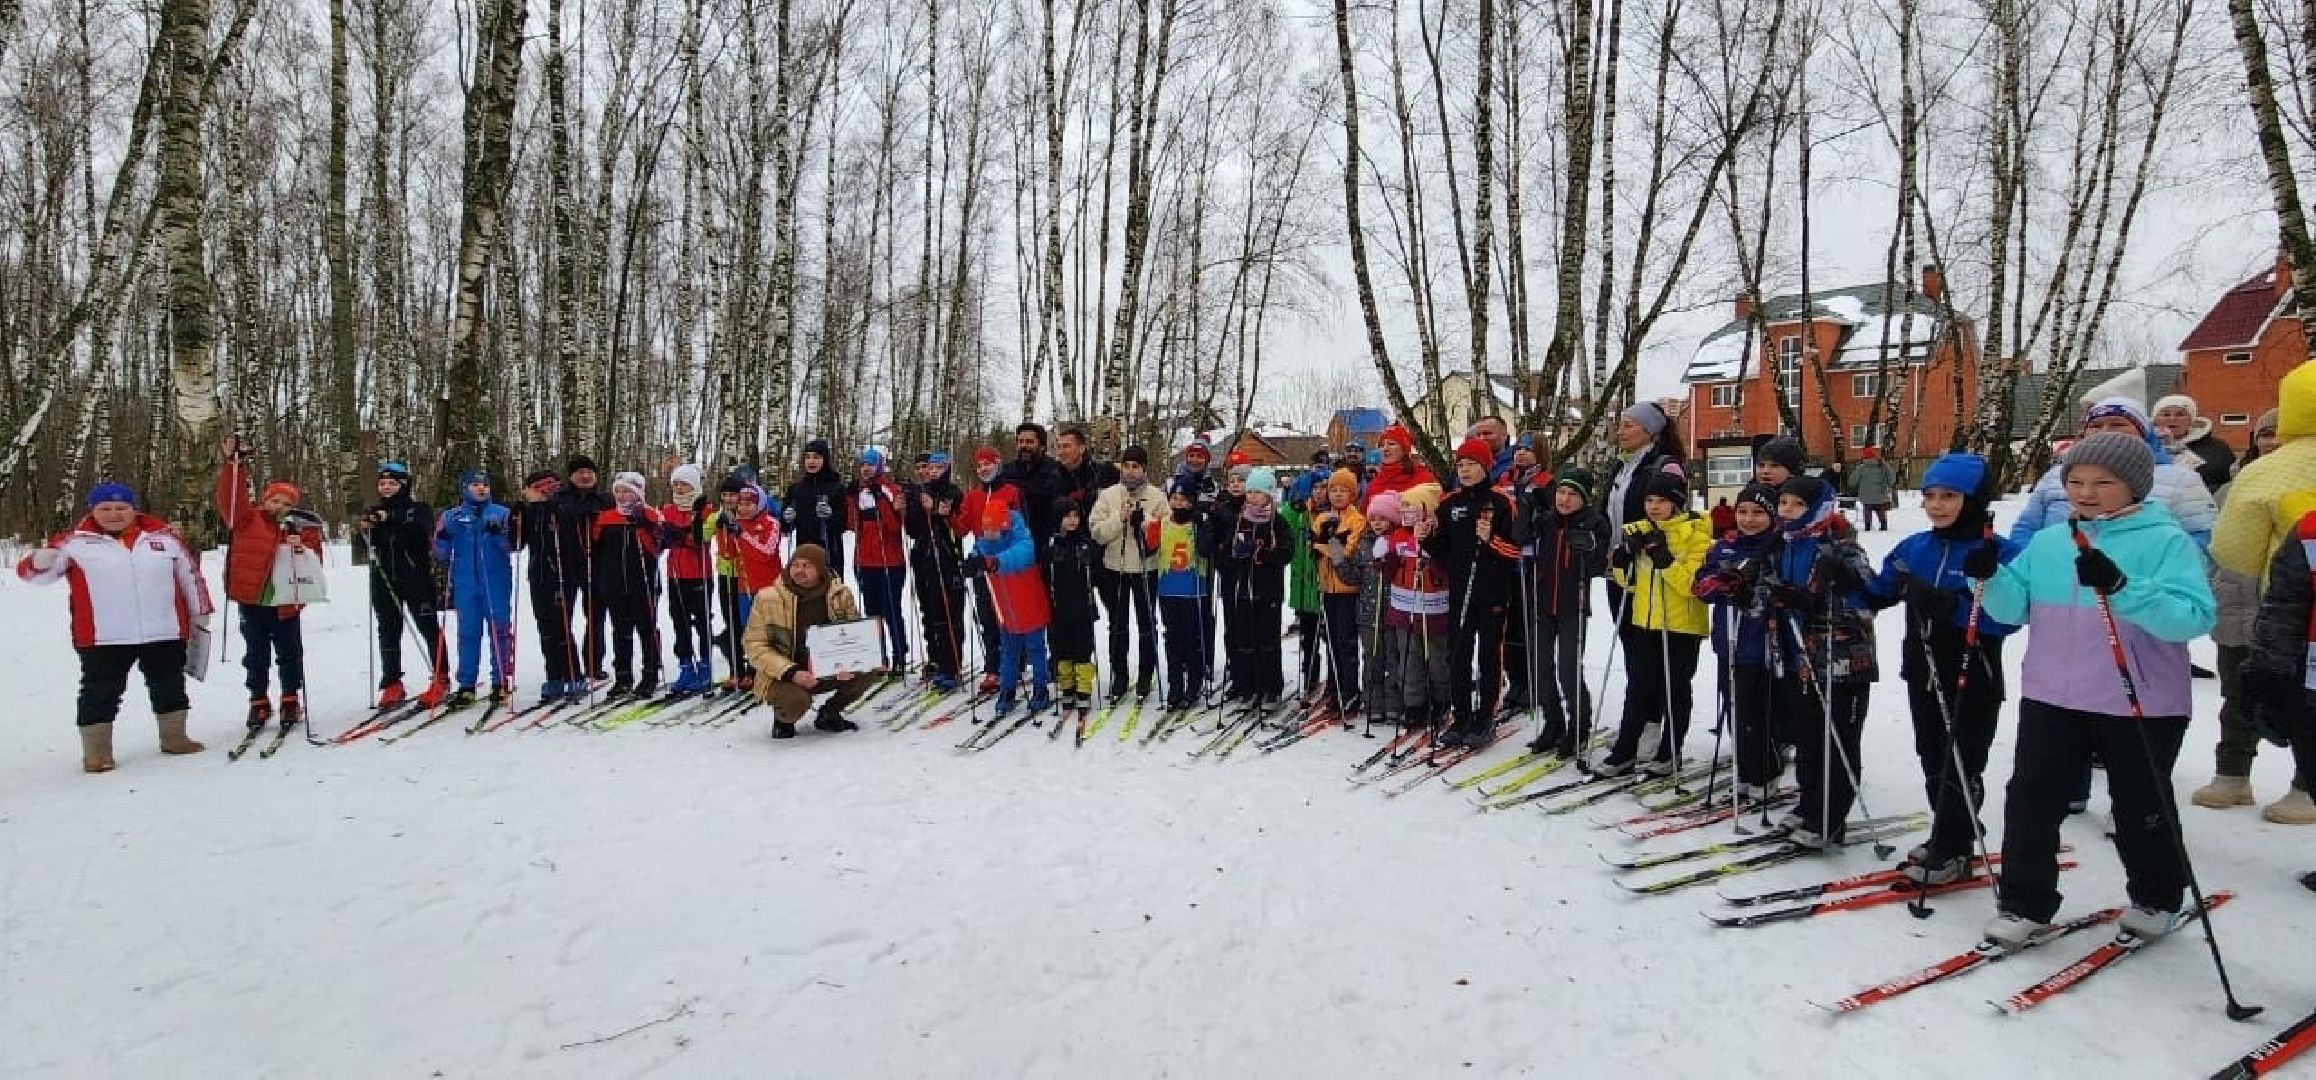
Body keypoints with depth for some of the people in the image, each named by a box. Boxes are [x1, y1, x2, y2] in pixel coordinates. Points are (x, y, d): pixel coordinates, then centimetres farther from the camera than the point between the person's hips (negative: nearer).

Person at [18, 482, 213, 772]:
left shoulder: (164, 537, 6)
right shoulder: (75, 541, -1)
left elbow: (190, 575, 14)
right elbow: (33, 572, -3)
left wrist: (200, 613, 15)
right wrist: (40, 562, -27)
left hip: (165, 634, 3)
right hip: (103, 639, -2)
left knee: (169, 688, 14)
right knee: (100, 694, 4)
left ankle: (174, 738, 29)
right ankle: (96, 752, 14)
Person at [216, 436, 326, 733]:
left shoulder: (303, 529, 4)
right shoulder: (248, 519, 2)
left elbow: (313, 564, 2)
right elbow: (230, 499, -13)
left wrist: (301, 550, -19)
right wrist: (233, 466, -22)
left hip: (285, 602, 1)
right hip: (251, 599, 0)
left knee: (289, 653, 8)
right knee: (256, 654, 9)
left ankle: (291, 700, 20)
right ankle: (258, 703, 19)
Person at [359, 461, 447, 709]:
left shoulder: (418, 509, 1)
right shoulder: (375, 513, 15)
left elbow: (420, 527, -21)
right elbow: (369, 545, 7)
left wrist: (389, 519, -32)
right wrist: (364, 529, -12)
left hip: (416, 577, -4)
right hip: (384, 580, 5)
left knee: (429, 627, -3)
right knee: (388, 631, 6)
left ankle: (440, 679, 4)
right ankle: (392, 685, 10)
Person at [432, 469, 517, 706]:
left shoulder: (501, 513, 7)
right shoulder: (452, 516, 11)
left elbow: (511, 546, -2)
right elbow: (442, 555, 10)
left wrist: (498, 533, -19)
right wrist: (441, 538, -9)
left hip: (496, 582, -1)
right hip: (465, 584, 1)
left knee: (499, 630, 0)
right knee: (468, 633, 3)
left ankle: (501, 682, 8)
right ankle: (466, 686, 7)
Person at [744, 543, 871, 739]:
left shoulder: (841, 594, -4)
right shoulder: (768, 598, -11)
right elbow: (755, 645, -10)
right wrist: (791, 672, -23)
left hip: (829, 671, 3)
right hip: (783, 678, -3)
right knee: (796, 700, -36)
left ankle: (828, 714, 7)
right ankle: (783, 718, 5)